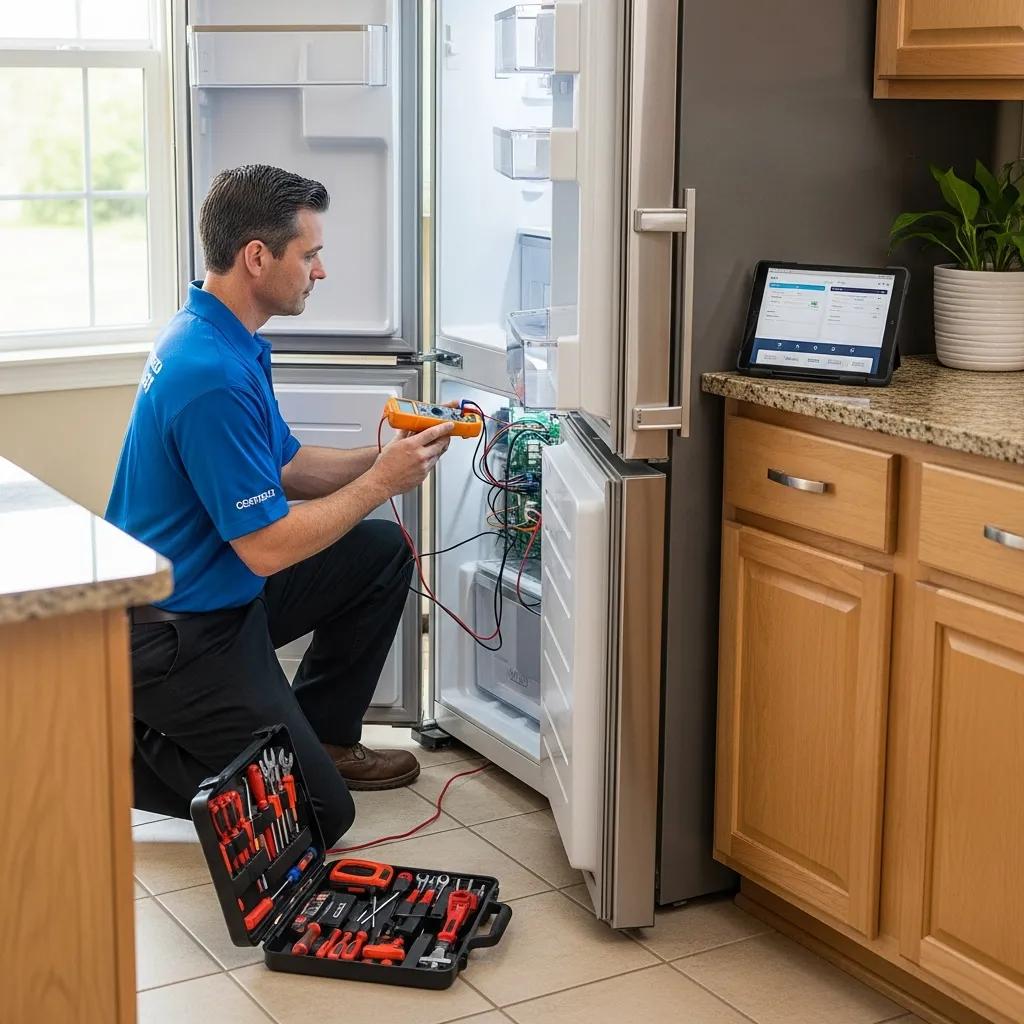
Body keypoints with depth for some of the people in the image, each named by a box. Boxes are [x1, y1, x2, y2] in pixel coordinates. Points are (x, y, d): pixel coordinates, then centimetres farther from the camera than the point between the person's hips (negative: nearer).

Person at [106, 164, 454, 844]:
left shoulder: (219, 338, 6)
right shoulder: (211, 377, -28)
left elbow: (286, 468, 13)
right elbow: (267, 547, -26)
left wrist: (383, 457, -2)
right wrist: (382, 481, -15)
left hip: (221, 589, 10)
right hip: (174, 634, -10)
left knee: (383, 553, 12)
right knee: (318, 814, -6)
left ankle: (324, 735, 22)